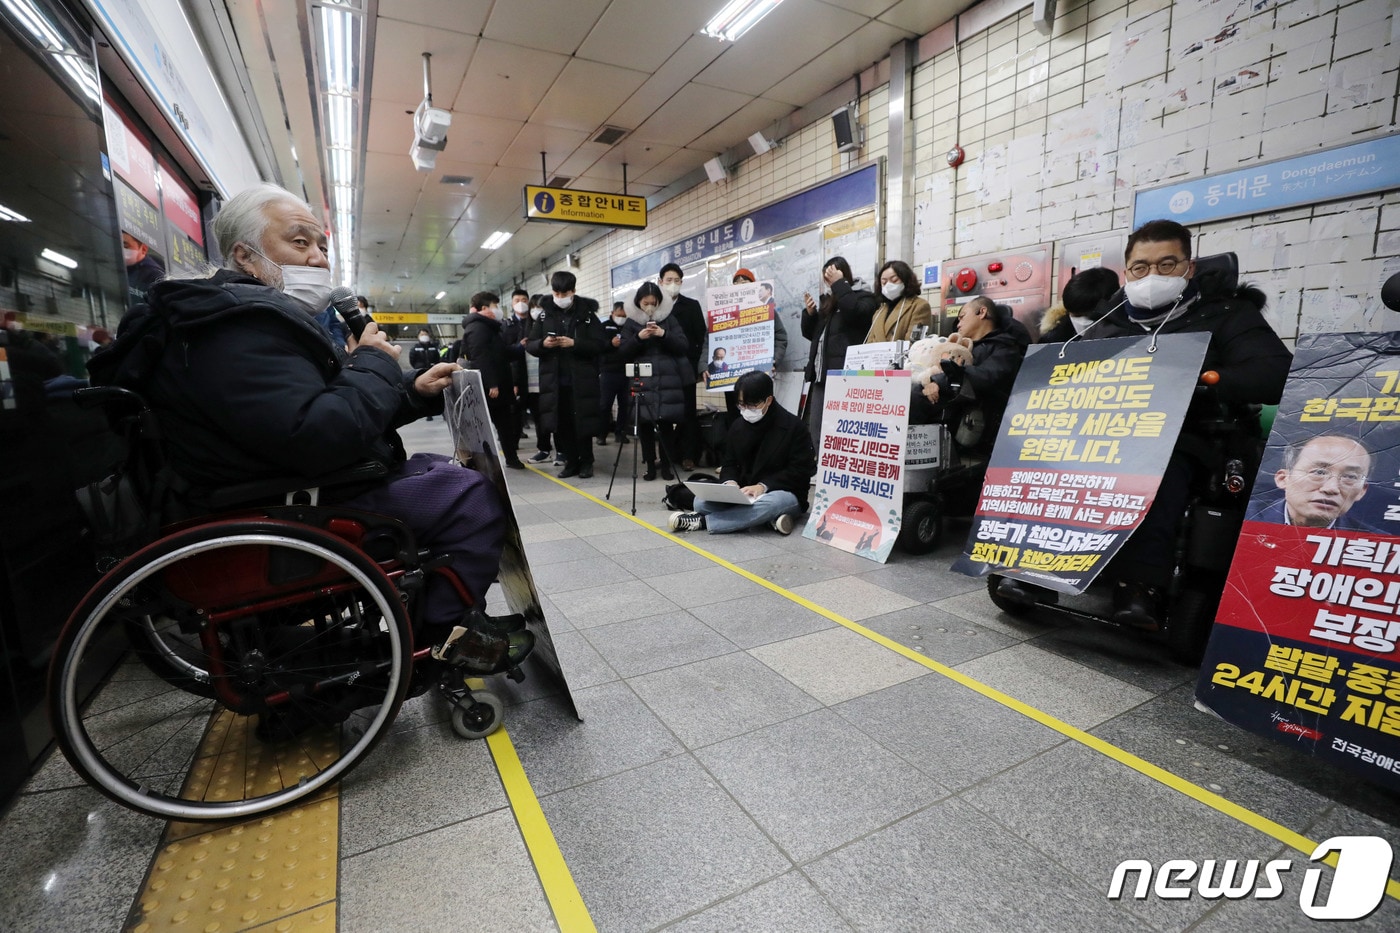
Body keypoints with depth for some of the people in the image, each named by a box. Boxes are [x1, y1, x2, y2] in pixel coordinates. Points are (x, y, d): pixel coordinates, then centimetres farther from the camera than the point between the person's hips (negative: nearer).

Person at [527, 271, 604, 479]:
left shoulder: (587, 314, 1)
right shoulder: (545, 315, 9)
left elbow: (599, 345, -6)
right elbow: (529, 345, 9)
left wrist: (574, 343, -20)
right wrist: (543, 343, -13)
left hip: (581, 379, -3)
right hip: (554, 380, 3)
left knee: (582, 422, 2)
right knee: (560, 424, 6)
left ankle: (586, 462, 15)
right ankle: (570, 462, 18)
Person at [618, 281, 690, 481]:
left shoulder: (669, 318, 9)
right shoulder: (631, 322, 10)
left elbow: (684, 347, 2)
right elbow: (622, 353, 4)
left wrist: (664, 335, -13)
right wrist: (638, 338, -12)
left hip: (669, 380, 0)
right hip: (642, 381, 1)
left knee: (667, 422, -1)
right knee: (645, 423, 0)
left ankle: (667, 465, 9)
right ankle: (650, 465, 11)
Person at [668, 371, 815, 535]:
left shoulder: (793, 427, -8)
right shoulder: (738, 427, 8)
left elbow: (800, 471, -11)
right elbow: (730, 464, 11)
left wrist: (763, 486, -23)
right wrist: (730, 483, -14)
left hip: (785, 495, -4)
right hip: (745, 495, 5)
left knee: (773, 502, -41)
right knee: (701, 502, -19)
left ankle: (703, 521, -29)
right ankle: (770, 516, -23)